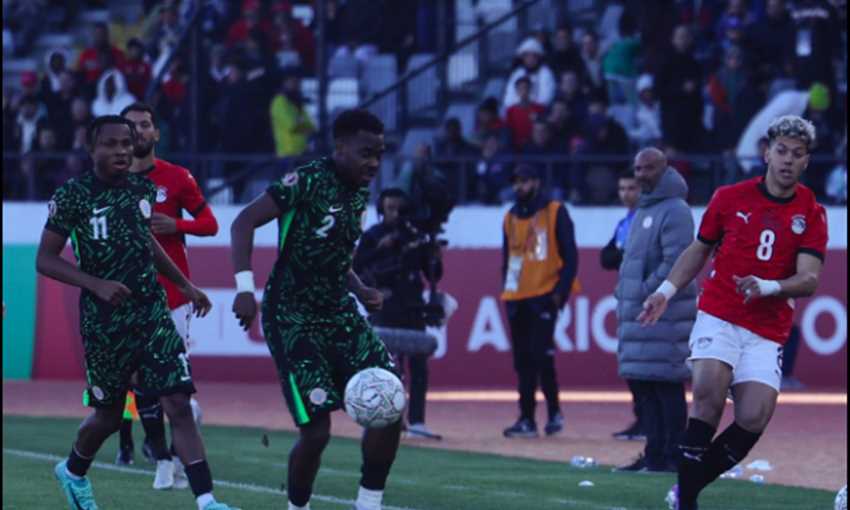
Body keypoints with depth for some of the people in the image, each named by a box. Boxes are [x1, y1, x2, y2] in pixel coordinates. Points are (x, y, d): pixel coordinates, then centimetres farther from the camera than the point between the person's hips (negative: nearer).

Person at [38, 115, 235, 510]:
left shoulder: (142, 189, 6)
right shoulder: (73, 195, -10)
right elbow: (45, 259, -10)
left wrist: (185, 286, 23)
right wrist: (97, 284, -22)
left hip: (152, 312, 4)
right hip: (104, 322, -4)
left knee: (179, 406, -9)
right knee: (109, 414, 11)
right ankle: (73, 472, 42)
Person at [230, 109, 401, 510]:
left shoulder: (359, 194, 10)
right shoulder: (307, 182, -15)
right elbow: (243, 223, -19)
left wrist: (359, 291, 5)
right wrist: (245, 288, -28)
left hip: (339, 314, 8)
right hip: (292, 321, -8)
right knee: (317, 428, -11)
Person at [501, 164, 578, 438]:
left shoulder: (555, 212, -1)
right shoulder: (510, 217, 15)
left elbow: (570, 256, -3)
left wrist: (561, 290, -12)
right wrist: (506, 289, 9)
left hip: (544, 296, -6)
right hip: (517, 299, 6)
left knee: (541, 354, -13)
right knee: (522, 360, 4)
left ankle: (554, 412, 1)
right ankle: (526, 419, 7)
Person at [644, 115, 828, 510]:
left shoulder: (811, 214, 3)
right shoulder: (730, 197, 5)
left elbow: (809, 280, -7)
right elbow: (698, 250, 19)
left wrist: (768, 287, -25)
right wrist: (666, 291, 7)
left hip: (767, 332, 1)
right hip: (718, 317, -1)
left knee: (754, 419, -14)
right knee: (709, 395, -24)